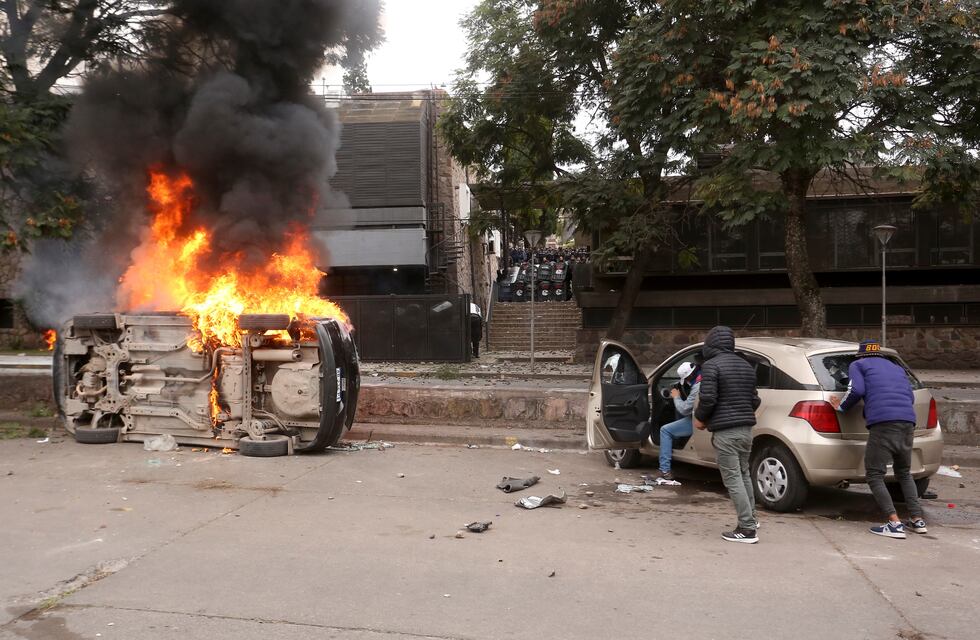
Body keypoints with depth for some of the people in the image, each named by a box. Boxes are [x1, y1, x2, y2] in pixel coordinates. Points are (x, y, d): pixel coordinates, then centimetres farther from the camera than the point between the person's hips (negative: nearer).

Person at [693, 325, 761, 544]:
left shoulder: (711, 366, -11)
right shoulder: (746, 366, 13)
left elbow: (707, 399, -18)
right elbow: (755, 400, 16)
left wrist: (700, 419, -1)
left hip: (725, 431, -8)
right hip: (746, 428, 8)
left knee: (733, 479, -3)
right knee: (744, 474, 21)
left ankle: (747, 529, -3)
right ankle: (750, 518, 32)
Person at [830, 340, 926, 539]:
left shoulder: (858, 365, 14)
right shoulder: (897, 368, 30)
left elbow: (857, 390, -3)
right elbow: (911, 397, 22)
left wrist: (841, 407, 11)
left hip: (882, 423, -6)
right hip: (908, 423, 6)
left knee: (874, 475, -1)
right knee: (903, 472, 24)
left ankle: (894, 523, -12)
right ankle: (917, 520, 20)